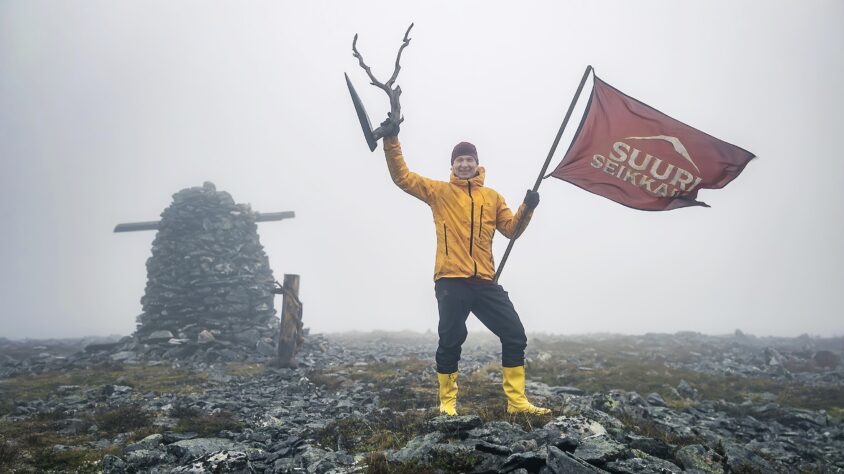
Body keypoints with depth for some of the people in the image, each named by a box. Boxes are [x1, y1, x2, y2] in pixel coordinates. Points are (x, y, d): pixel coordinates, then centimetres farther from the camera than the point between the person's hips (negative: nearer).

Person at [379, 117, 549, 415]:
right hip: (451, 281, -3)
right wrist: (392, 140, -8)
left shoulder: (492, 197, 17)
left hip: (484, 281, 4)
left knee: (515, 335, 1)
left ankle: (516, 401, 11)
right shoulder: (439, 191, 8)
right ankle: (447, 401, 16)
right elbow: (402, 176, 3)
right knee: (450, 341, -1)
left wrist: (526, 209, -3)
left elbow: (511, 230, 15)